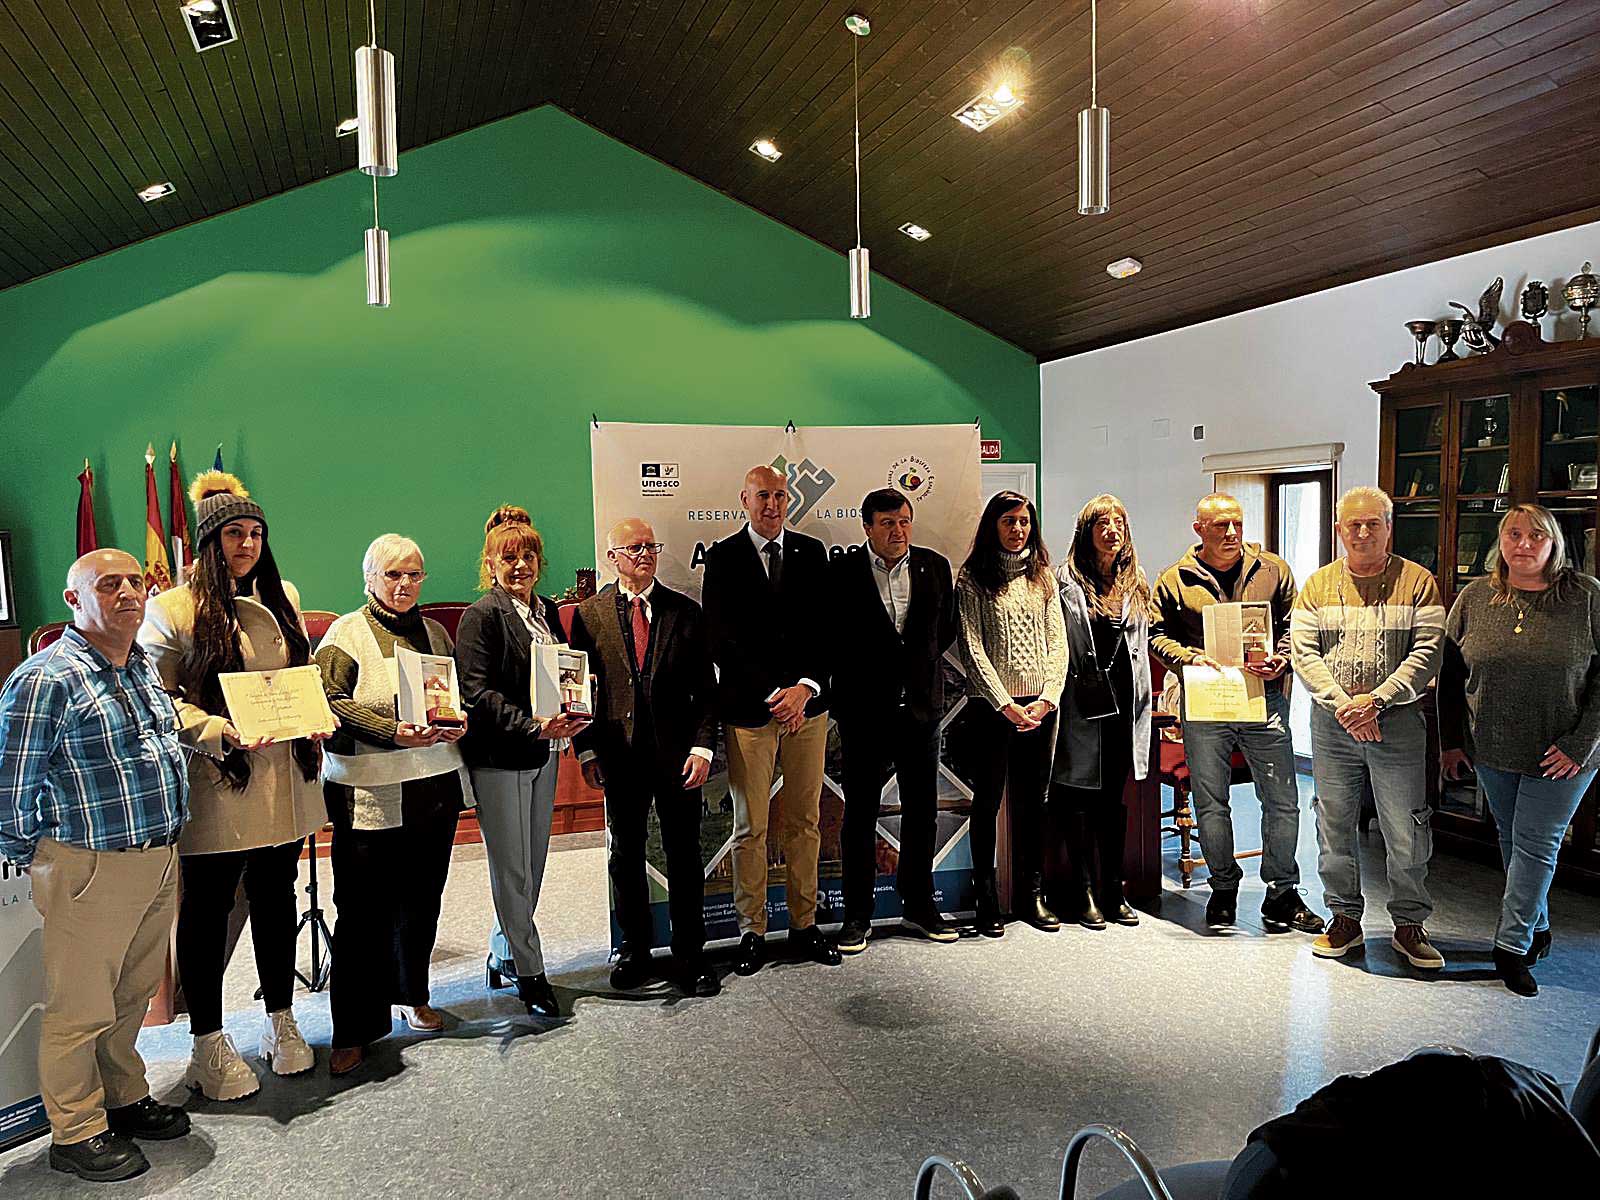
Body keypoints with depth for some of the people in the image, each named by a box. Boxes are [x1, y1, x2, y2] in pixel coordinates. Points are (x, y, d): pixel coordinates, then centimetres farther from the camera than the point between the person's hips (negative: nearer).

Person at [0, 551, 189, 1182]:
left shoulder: (145, 667, 9)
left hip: (160, 863, 7)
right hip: (91, 869, -7)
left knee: (132, 997, 21)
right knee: (80, 1009, 7)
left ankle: (124, 1099, 38)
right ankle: (75, 1134, 23)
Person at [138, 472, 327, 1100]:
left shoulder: (282, 599, 11)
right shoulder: (172, 610, -7)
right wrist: (223, 733, -21)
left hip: (284, 783, 5)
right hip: (215, 787, -5)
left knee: (276, 900, 16)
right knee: (207, 911, 6)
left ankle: (280, 1020, 31)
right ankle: (208, 1042, 21)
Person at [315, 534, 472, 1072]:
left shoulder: (434, 632, 14)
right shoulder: (346, 634, -3)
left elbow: (459, 693, 20)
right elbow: (330, 703, -13)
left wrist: (456, 721, -2)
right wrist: (393, 731, -24)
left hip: (436, 786, 6)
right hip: (370, 793, -5)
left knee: (421, 897, 14)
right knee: (364, 907, -1)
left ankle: (410, 996, 32)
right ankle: (353, 1028, 9)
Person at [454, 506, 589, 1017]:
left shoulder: (548, 611, 11)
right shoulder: (482, 615, -10)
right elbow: (477, 691, -17)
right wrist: (533, 725, -26)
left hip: (543, 754, 7)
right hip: (499, 757, -7)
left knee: (532, 865, 14)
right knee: (512, 869, 1)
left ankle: (502, 957, 30)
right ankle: (530, 973, 13)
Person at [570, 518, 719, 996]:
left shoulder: (685, 611, 3)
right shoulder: (589, 614, 2)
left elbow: (705, 687, 2)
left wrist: (702, 746, -7)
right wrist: (586, 750, -3)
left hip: (678, 754, 0)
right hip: (620, 756, 0)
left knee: (684, 855, 7)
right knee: (625, 855, 12)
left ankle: (689, 954, 20)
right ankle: (636, 949, 27)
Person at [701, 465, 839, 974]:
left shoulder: (812, 552, 9)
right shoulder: (723, 557, -1)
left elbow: (825, 627, 5)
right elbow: (723, 639, -7)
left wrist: (806, 686, -10)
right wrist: (773, 693, -14)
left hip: (807, 703, 3)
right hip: (748, 707, -3)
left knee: (804, 822, 10)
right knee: (750, 828, 4)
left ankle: (804, 925, 21)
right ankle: (751, 932, 16)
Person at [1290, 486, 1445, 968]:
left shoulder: (1417, 583, 1)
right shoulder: (1319, 584, 7)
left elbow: (1427, 653, -8)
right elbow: (1304, 652, -2)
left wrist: (1376, 700, -18)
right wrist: (1342, 703, -15)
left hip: (1397, 722, -2)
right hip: (1331, 724, 2)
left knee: (1407, 832, 3)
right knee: (1334, 825, 9)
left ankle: (1410, 924, 20)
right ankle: (1345, 918, 23)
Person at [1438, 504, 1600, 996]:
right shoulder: (1474, 598, 0)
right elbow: (1450, 675, 6)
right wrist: (1450, 742, 4)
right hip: (1492, 750, 3)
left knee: (1535, 843, -1)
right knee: (1511, 839, 14)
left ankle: (1512, 946, 8)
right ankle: (1537, 929, 31)